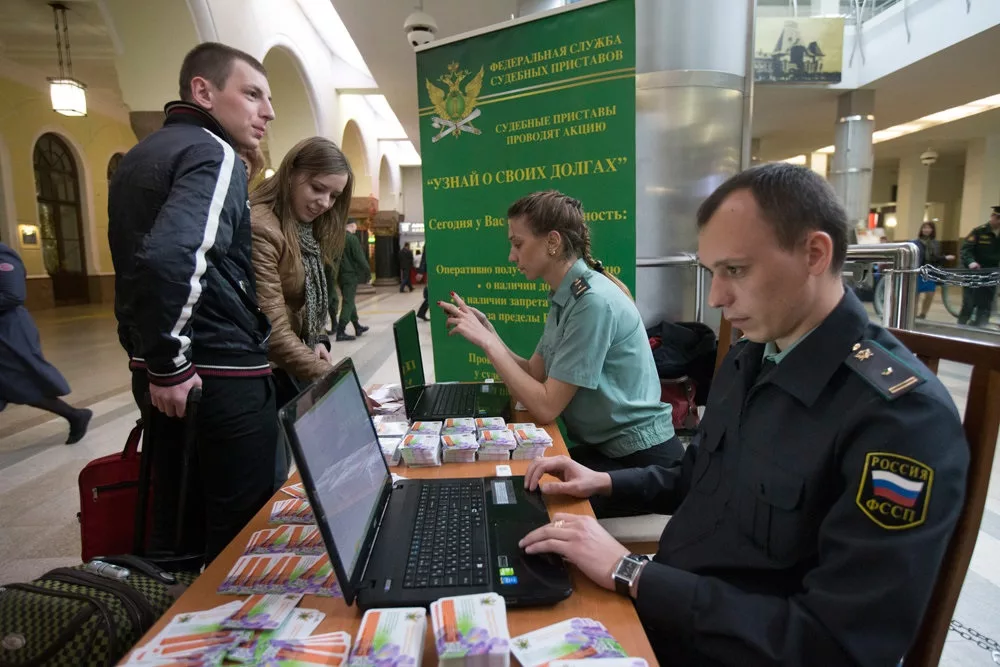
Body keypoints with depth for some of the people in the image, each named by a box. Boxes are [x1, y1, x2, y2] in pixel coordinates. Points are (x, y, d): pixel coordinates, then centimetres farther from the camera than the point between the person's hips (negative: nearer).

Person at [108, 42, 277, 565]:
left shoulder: (140, 155, 18)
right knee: (240, 532, 5)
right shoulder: (213, 154, -13)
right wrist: (172, 364, -20)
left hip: (153, 371, 9)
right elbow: (171, 257, -31)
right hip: (219, 376, -9)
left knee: (174, 520, 21)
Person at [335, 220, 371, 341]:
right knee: (348, 302, -5)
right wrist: (368, 274, -8)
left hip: (341, 275, 8)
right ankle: (341, 332, -7)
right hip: (351, 275, -8)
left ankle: (357, 327, 27)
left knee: (349, 301, 17)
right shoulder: (352, 238, -13)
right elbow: (360, 258, -17)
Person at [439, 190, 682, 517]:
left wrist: (486, 342, -20)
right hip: (606, 447, 7)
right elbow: (534, 375, 4)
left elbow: (546, 406, -23)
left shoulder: (593, 301, -23)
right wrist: (486, 330, -5)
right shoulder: (565, 297, 4)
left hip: (639, 460, -7)